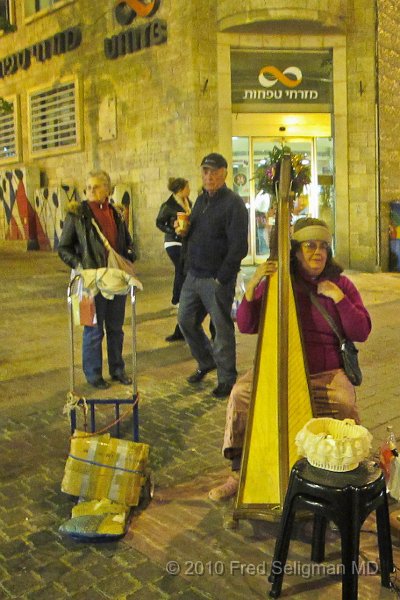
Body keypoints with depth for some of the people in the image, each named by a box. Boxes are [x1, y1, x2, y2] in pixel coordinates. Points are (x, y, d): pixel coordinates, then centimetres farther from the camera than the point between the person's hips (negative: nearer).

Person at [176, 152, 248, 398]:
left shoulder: (233, 203, -12)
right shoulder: (202, 200, 14)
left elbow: (239, 247, -18)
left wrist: (221, 278, -18)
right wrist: (183, 230, 0)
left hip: (217, 279, -8)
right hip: (193, 275, 8)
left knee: (222, 328, 1)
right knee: (186, 320, 15)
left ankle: (227, 379, 17)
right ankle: (206, 362, 36)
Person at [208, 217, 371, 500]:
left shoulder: (341, 284, 4)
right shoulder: (275, 282, 2)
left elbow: (361, 332, -3)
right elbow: (246, 326, -3)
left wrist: (337, 297, -13)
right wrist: (252, 285, -17)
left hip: (327, 372, 0)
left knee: (345, 404, -28)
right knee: (240, 394, -21)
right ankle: (239, 473, -7)